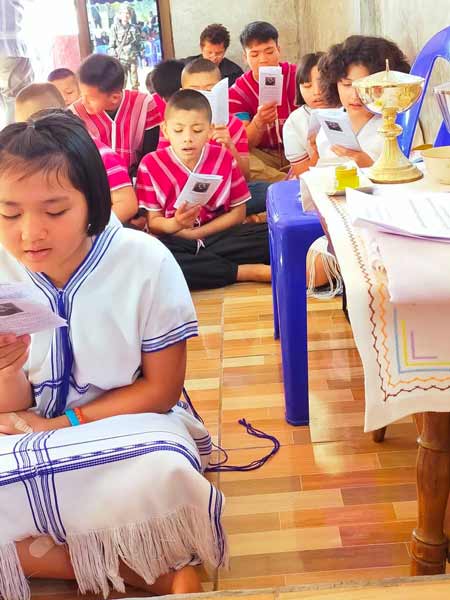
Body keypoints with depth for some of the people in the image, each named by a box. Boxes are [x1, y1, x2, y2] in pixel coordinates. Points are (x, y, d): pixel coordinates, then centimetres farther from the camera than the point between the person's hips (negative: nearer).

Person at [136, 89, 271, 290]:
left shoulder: (224, 158, 2)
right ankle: (250, 272, -29)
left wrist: (197, 233, -8)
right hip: (175, 243, 0)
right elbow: (153, 223, -2)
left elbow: (238, 212, 4)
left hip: (218, 237, 0)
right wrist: (176, 224, -24)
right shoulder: (151, 164, -2)